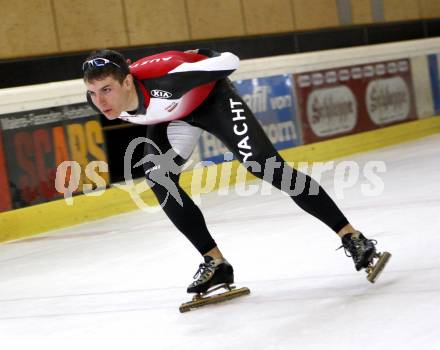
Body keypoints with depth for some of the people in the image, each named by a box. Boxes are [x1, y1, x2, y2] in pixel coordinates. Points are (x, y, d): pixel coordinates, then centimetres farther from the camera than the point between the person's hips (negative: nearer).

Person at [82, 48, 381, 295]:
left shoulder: (165, 76, -44)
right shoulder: (100, 99, -27)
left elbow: (229, 61, -29)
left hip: (208, 95, -6)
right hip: (171, 115, 6)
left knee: (259, 163, -16)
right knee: (158, 178, -12)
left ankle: (351, 236, -11)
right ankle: (216, 262, 2)